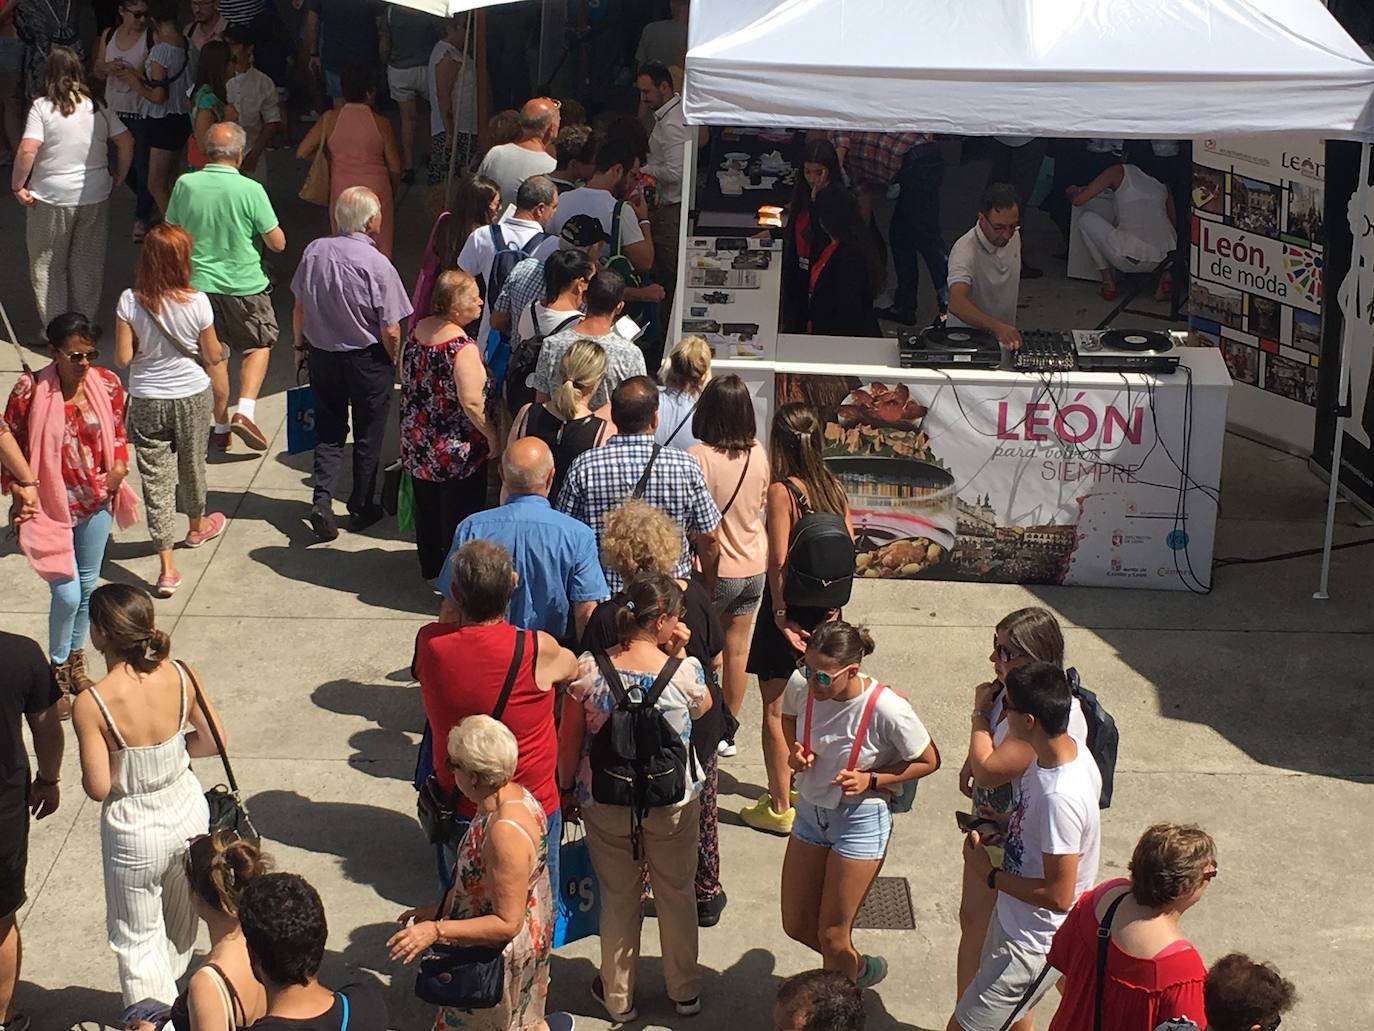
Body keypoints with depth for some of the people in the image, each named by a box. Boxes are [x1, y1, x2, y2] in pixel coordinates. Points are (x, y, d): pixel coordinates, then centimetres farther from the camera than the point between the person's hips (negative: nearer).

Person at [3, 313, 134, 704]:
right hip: (52, 506, -4)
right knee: (67, 594, -5)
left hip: (96, 502, 4)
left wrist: (120, 465, -10)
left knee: (88, 586, 18)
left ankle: (76, 661, 39)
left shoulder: (107, 384, -7)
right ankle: (57, 670, 19)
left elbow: (118, 433, 7)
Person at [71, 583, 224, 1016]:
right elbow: (213, 740, -3)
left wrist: (121, 759, -2)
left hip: (134, 830, -5)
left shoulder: (91, 703, -27)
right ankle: (167, 995, 51)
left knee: (137, 938, 17)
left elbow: (97, 788, -21)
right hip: (187, 811, 5)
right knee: (181, 922, 29)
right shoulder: (180, 675, -15)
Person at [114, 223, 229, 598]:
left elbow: (123, 358, -12)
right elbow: (213, 357, -9)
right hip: (192, 397, 0)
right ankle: (197, 525, 51)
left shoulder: (130, 302, -16)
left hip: (146, 401, 0)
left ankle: (167, 567, 2)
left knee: (155, 476, 5)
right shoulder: (197, 302, -19)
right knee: (191, 464, 24)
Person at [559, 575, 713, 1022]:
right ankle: (685, 990, 39)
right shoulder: (685, 671, -19)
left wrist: (567, 788, 9)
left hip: (605, 805, 1)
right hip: (673, 805, 0)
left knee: (618, 898, 19)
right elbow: (703, 707, 4)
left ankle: (618, 997, 35)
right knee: (676, 893, 21)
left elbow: (569, 739, -7)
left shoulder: (588, 669, -17)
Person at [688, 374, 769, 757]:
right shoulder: (758, 454, -8)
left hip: (713, 569, -5)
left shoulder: (699, 456, -23)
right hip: (753, 565, 5)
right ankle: (728, 731, 28)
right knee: (737, 648, 16)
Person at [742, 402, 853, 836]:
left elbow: (779, 562, -22)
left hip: (788, 609, -7)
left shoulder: (782, 491, -19)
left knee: (776, 711, 5)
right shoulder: (833, 487, -1)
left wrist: (780, 614, -14)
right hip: (822, 610, 7)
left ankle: (779, 808, 12)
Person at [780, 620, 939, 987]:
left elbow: (929, 762, -11)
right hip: (810, 810, 6)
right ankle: (859, 968, 43)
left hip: (861, 821, -5)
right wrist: (794, 751, -10)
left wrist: (871, 780, -21)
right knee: (796, 926, 15)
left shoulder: (888, 709, -29)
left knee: (831, 936, 3)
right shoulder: (802, 686, -16)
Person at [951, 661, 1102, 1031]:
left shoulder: (1059, 796, -36)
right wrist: (1010, 824, 0)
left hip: (1033, 943, -9)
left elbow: (1058, 895, -29)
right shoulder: (1070, 751, -8)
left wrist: (987, 872, -18)